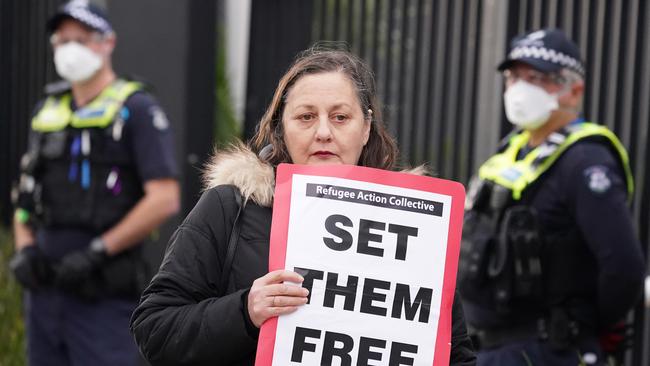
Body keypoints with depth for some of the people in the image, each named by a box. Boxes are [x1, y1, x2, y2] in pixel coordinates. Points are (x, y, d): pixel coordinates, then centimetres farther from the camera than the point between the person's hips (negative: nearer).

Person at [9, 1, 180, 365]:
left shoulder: (137, 110, -5)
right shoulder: (47, 112, 16)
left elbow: (165, 199, -15)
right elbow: (26, 196, 21)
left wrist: (99, 251, -18)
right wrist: (24, 248, 2)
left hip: (104, 297, -7)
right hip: (45, 287, 7)